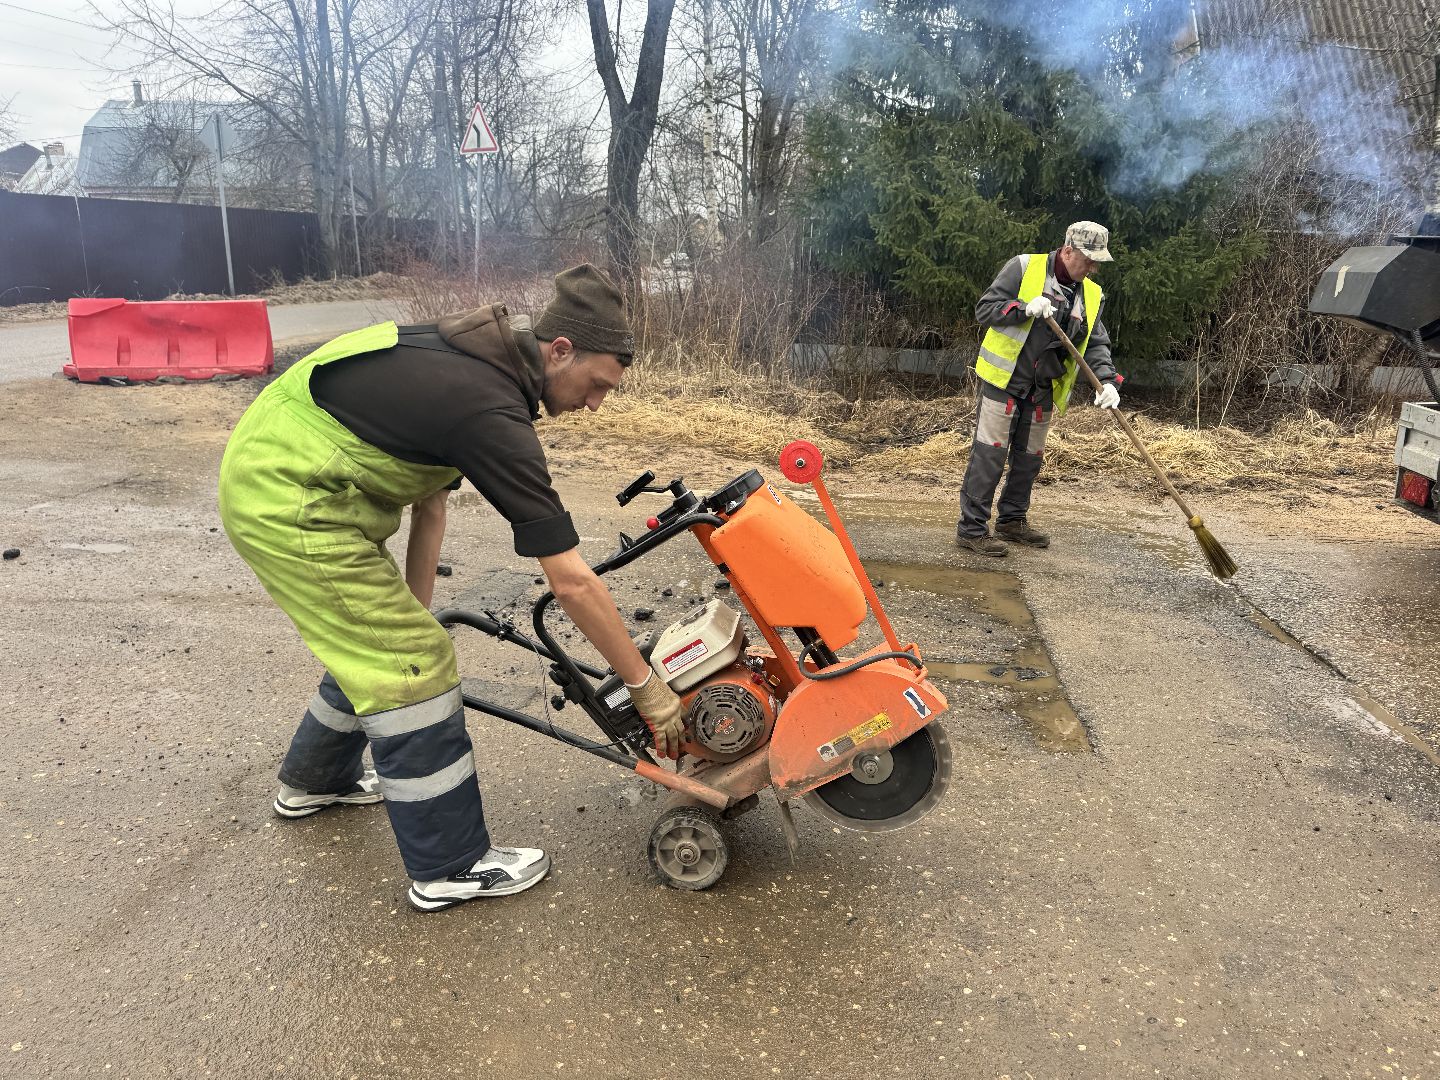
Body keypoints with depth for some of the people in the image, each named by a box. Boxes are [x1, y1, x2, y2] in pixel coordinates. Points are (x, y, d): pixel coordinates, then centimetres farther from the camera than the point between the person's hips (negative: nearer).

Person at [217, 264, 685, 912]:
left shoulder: (474, 357, 3)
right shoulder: (494, 413, -25)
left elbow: (431, 494, 10)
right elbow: (571, 582, -24)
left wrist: (412, 611, 12)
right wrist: (648, 688, -15)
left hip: (266, 471, 10)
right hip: (289, 502, -10)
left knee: (375, 640, 22)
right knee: (413, 664, -5)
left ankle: (315, 780, 46)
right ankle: (449, 868, 9)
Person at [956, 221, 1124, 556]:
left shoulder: (1091, 295, 8)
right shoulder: (1023, 268, -6)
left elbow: (1096, 343, 6)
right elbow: (984, 310, -8)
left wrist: (1107, 381, -12)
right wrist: (1025, 309, -24)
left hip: (1042, 391, 6)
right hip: (1003, 380, -6)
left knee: (1029, 458, 12)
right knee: (990, 454, -7)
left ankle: (1012, 520, 27)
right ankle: (972, 528, -2)